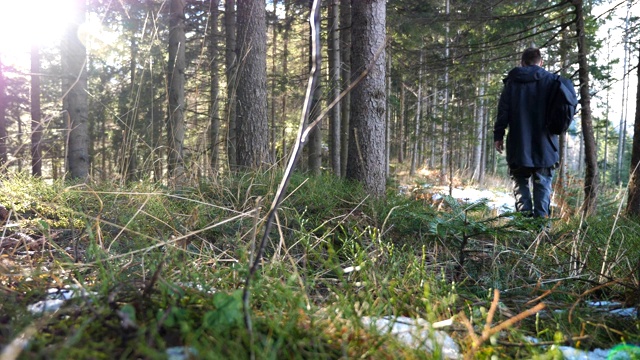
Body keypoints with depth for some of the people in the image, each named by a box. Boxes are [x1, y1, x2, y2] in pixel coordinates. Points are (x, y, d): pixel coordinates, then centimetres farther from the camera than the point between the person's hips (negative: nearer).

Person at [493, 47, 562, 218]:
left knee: (521, 183, 8)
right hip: (544, 146, 0)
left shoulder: (512, 81, 5)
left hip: (519, 146, 0)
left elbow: (503, 111, 0)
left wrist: (498, 135, 3)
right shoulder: (550, 80, 4)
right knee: (543, 184, 6)